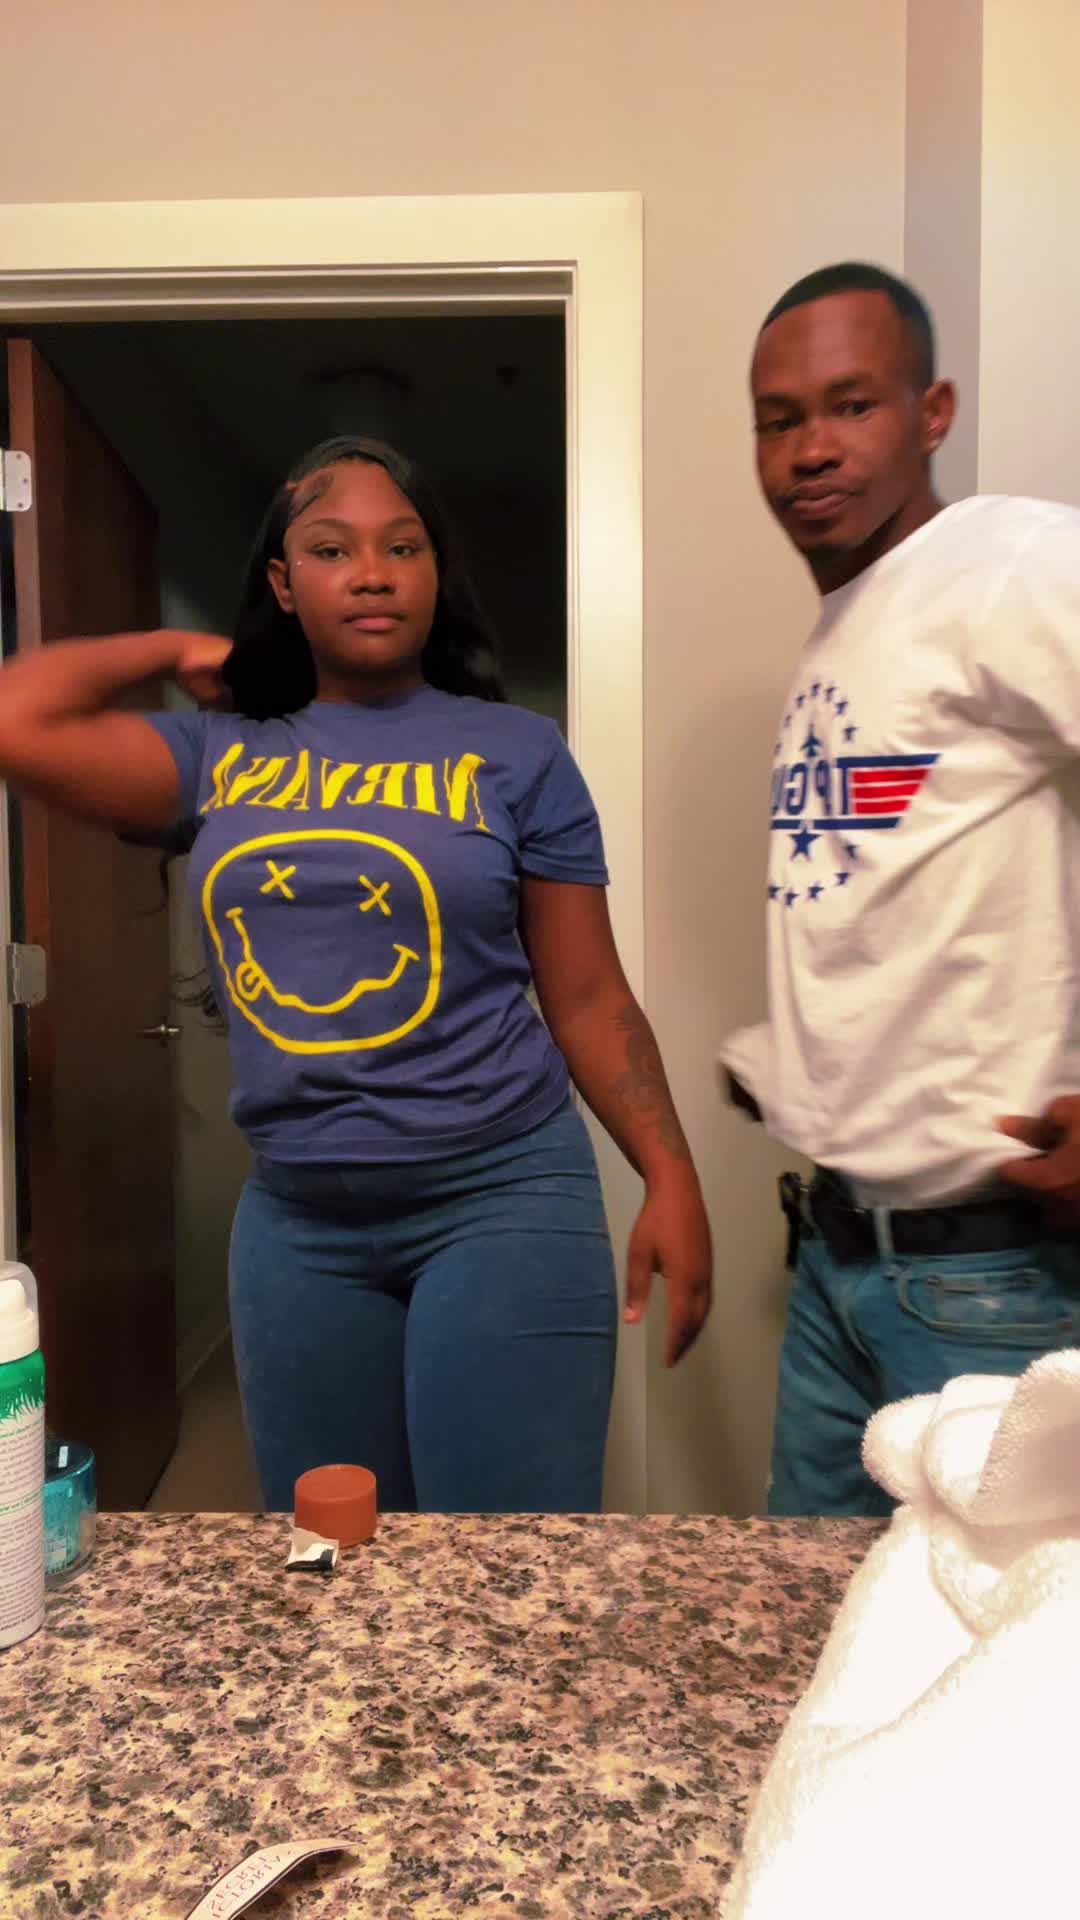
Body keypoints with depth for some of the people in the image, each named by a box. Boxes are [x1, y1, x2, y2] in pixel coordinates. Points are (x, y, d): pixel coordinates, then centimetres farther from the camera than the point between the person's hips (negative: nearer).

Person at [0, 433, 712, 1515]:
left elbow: (587, 999, 0)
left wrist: (670, 1180, -8)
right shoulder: (221, 756, 7)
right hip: (296, 1217, 3)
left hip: (503, 1197, -3)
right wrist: (180, 651, 7)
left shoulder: (516, 753, 0)